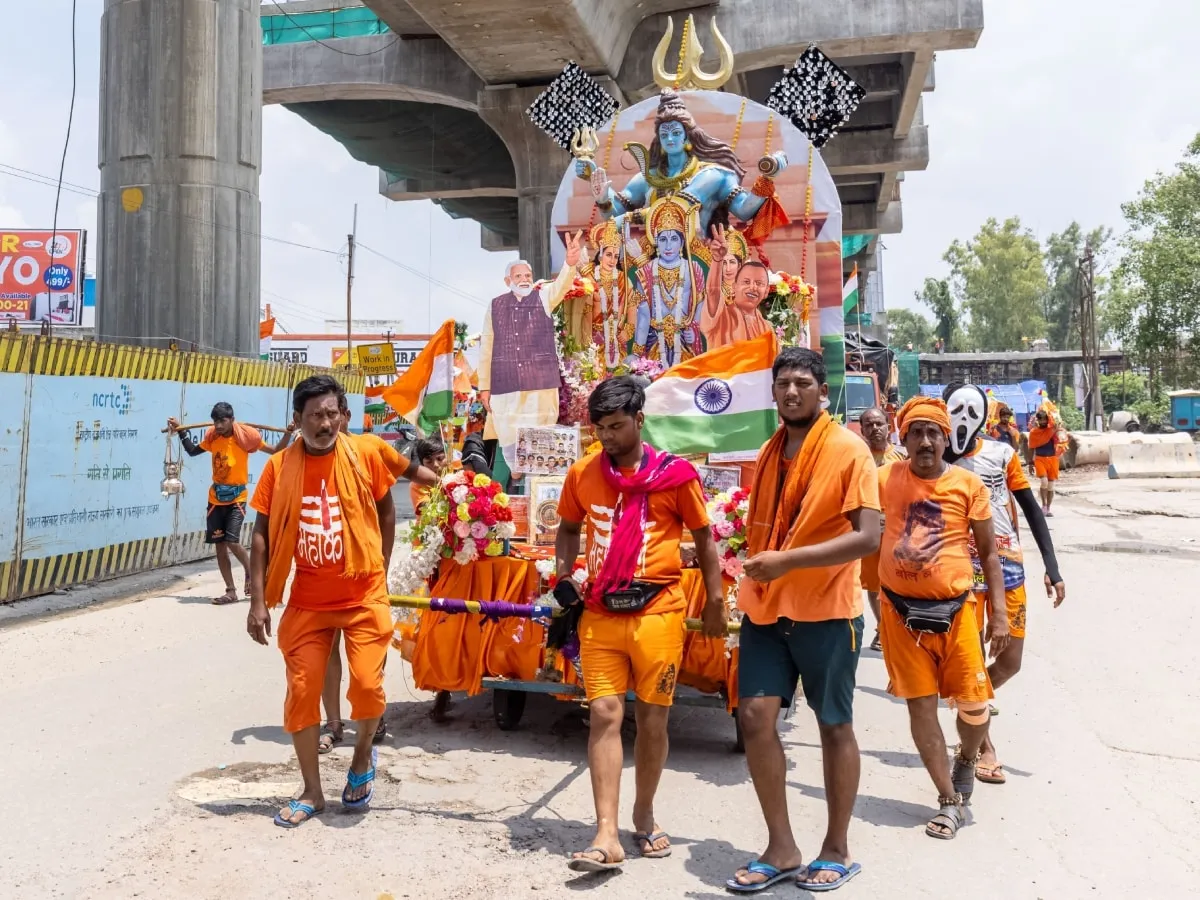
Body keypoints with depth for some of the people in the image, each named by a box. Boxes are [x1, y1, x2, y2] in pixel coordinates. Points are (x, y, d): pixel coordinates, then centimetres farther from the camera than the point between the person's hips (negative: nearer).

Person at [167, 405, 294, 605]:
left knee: (232, 542, -17)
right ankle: (231, 591, 14)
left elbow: (275, 451, -9)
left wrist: (287, 434, -23)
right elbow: (193, 451, 20)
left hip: (236, 498, -5)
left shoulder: (245, 436, -13)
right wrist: (181, 432, 14)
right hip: (216, 498, 5)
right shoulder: (212, 437, 0)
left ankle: (250, 572, 14)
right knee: (220, 545, 5)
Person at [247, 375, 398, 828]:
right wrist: (258, 600, -5)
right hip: (308, 601, 2)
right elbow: (262, 534, -1)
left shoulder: (365, 456, -7)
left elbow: (385, 509, 8)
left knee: (367, 685, -9)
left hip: (364, 595, -1)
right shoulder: (279, 467, -6)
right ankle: (311, 792, 22)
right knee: (302, 692, 4)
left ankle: (362, 757, 24)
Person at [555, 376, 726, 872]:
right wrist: (563, 576, 5)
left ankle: (644, 815, 28)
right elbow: (569, 528, 20)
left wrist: (715, 601, 3)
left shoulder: (675, 474, -4)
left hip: (657, 611, -2)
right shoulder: (582, 474, 5)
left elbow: (703, 538, 4)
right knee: (604, 713, -4)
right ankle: (606, 835, 0)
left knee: (652, 719, 7)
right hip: (600, 613, 2)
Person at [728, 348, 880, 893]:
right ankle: (781, 849, 15)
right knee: (755, 716, 0)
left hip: (826, 610, -6)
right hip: (766, 607, 6)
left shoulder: (848, 451, -10)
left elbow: (868, 538, -19)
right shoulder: (769, 453, 11)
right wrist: (757, 575, 10)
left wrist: (788, 561, -24)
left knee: (834, 725, 7)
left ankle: (837, 850, 24)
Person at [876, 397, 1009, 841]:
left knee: (974, 704, 0)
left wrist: (999, 612, -1)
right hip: (901, 611, 1)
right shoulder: (885, 479, -1)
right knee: (920, 704, 5)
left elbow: (988, 552, 3)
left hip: (953, 610, 0)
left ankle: (966, 760, 35)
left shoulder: (968, 484, -3)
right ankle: (951, 801, 20)